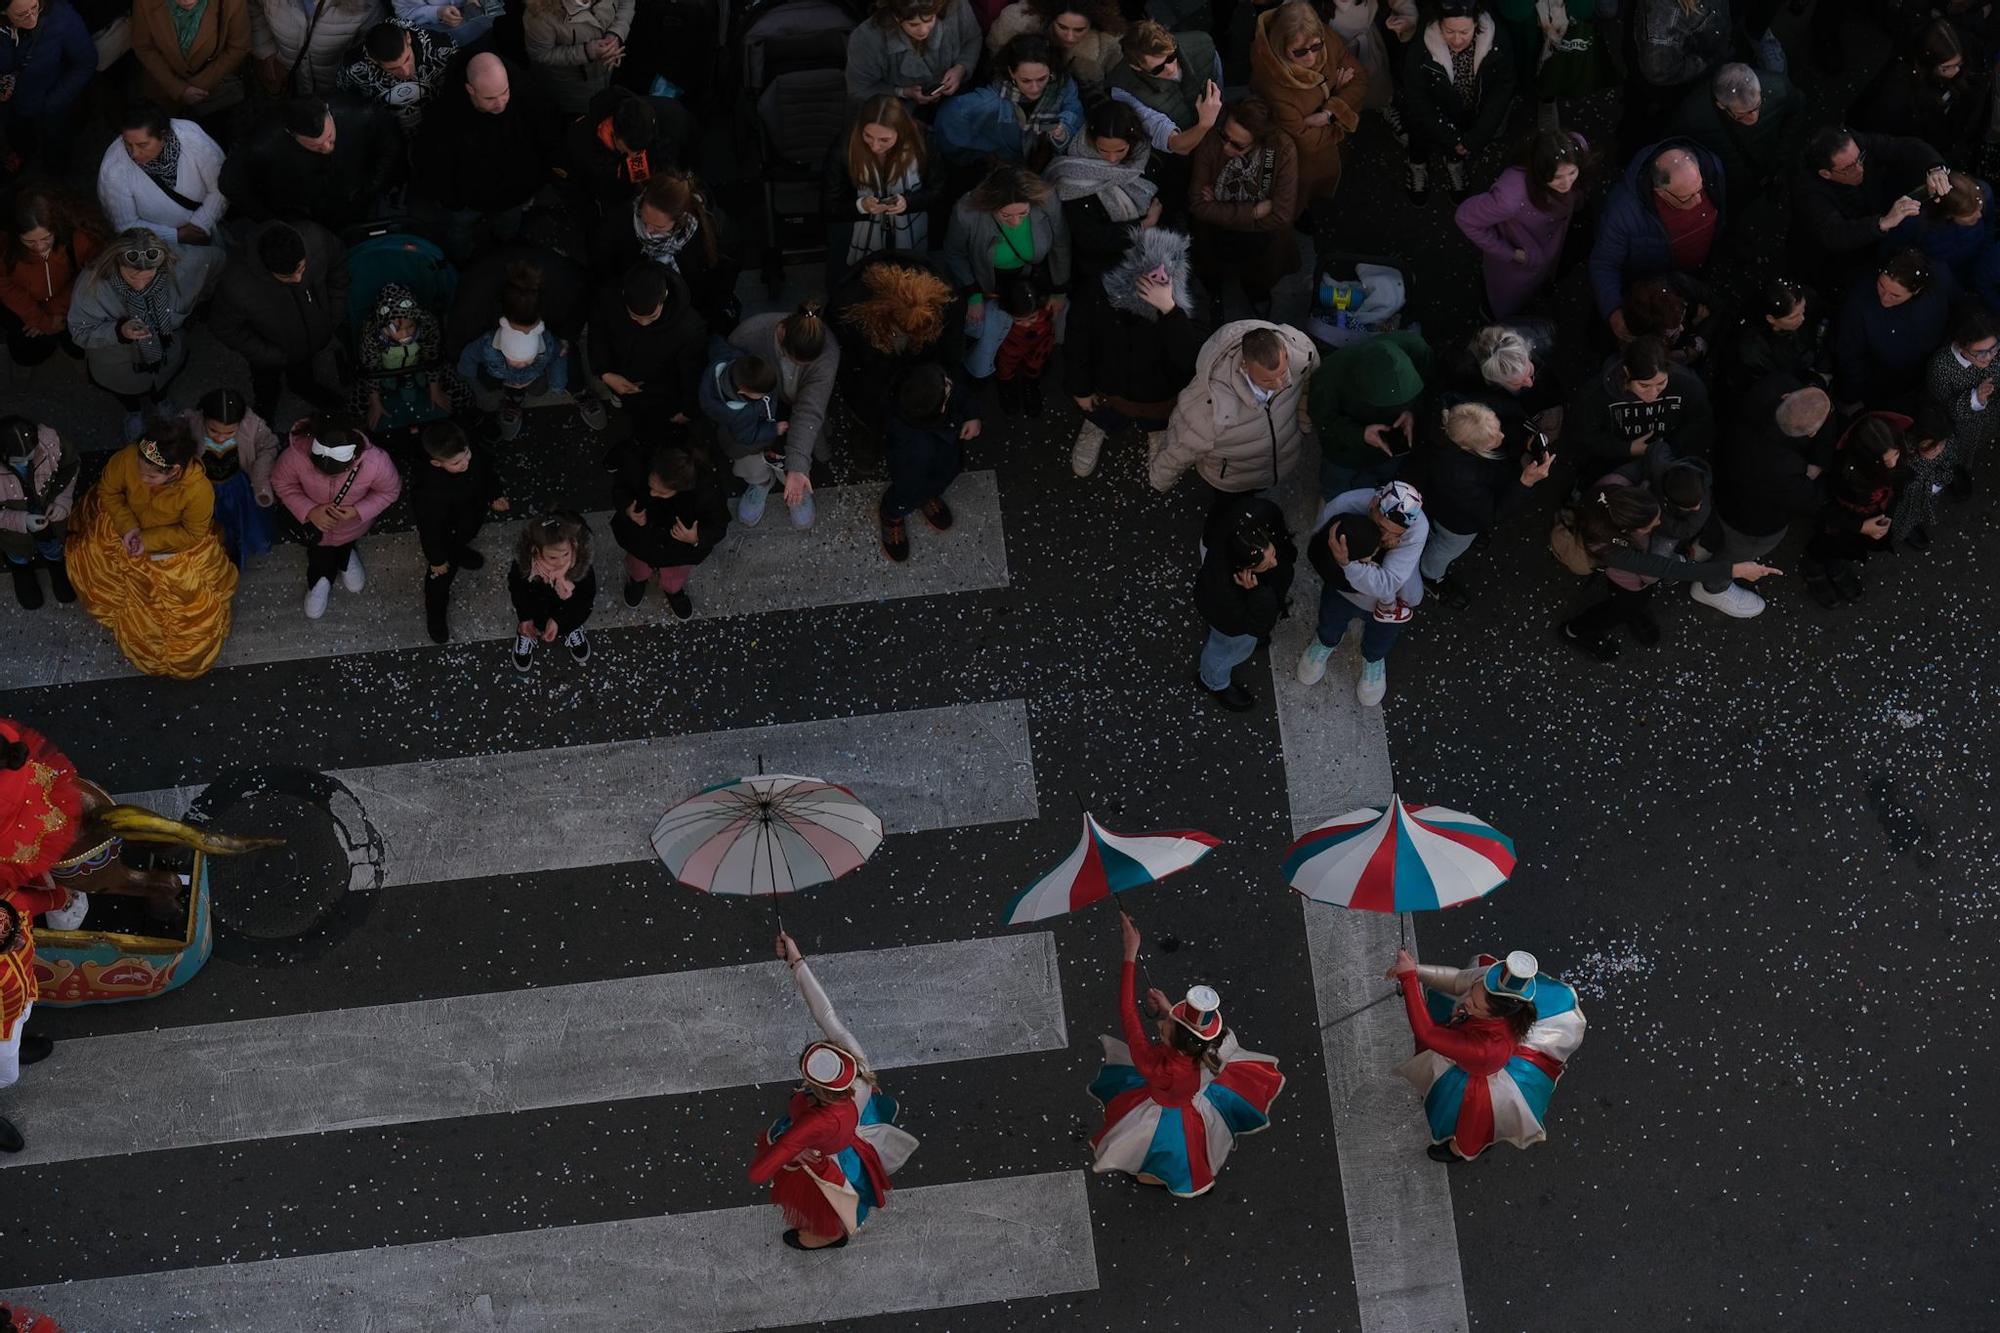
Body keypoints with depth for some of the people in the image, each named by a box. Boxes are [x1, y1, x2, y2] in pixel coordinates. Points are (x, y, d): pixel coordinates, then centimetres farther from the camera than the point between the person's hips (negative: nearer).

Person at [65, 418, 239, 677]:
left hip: (177, 541, -3)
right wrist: (128, 527, -24)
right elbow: (108, 491, -11)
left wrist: (150, 540, -27)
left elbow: (192, 534, -20)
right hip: (128, 524, 3)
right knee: (87, 557, -6)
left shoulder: (199, 490, -40)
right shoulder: (126, 459, -35)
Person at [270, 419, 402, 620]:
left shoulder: (376, 462, -42)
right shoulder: (296, 454, -41)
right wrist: (308, 511, -32)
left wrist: (358, 511, -34)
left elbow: (390, 491, -19)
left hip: (353, 523, 0)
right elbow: (282, 483, -19)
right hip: (315, 518, 0)